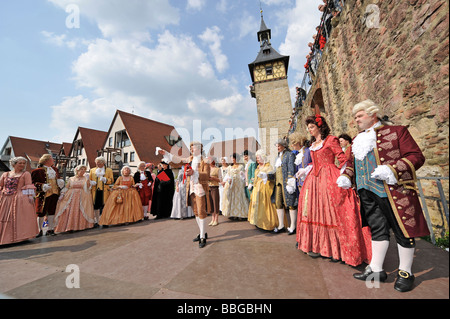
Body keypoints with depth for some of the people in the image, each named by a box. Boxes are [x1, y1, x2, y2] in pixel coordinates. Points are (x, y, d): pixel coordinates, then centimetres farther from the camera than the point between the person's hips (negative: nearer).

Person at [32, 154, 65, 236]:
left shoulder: (55, 169, 13)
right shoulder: (38, 171, -7)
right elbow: (34, 183, -8)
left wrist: (60, 182, 0)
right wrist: (43, 186, -23)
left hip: (55, 193, 5)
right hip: (43, 195, -5)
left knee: (52, 211, 9)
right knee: (41, 212, 2)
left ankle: (50, 229, 18)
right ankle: (39, 230, 16)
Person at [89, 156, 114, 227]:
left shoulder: (109, 170, 11)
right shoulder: (92, 170, 19)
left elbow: (112, 180, 4)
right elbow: (89, 180, 15)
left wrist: (105, 179, -14)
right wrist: (91, 183, -6)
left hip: (104, 191, -2)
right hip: (95, 191, 2)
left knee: (104, 206, -3)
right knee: (96, 206, 1)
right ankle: (97, 221, 13)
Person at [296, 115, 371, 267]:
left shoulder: (330, 140, -3)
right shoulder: (313, 144, 17)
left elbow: (343, 159, -9)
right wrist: (305, 170, 15)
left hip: (329, 179, -7)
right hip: (314, 179, 7)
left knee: (331, 211, -4)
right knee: (315, 211, 7)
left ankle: (336, 249, 11)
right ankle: (317, 246, 19)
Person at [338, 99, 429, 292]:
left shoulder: (396, 132, -2)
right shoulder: (358, 140, 14)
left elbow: (417, 156, -7)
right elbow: (352, 163, 19)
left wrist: (391, 170, -21)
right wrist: (346, 177, 2)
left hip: (394, 191, -5)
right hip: (368, 192, 5)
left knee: (402, 230, 7)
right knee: (377, 229, 14)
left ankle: (405, 272, 27)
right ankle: (376, 269, 25)